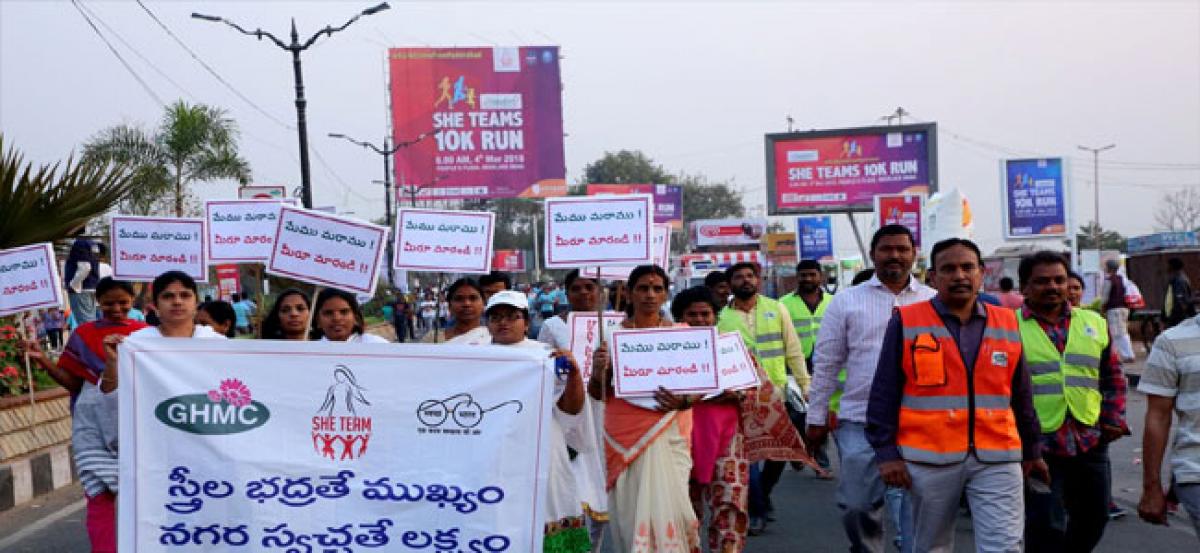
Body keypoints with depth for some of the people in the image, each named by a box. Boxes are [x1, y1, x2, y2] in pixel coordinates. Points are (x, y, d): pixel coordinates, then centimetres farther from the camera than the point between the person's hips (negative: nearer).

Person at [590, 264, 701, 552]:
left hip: (668, 433, 0)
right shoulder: (613, 335, 4)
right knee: (631, 506, 1)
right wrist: (597, 372, -15)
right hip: (627, 433, 0)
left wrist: (684, 401, -13)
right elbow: (597, 394, 6)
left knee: (667, 502, -7)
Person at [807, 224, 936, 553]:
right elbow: (825, 363, 6)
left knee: (918, 507, 5)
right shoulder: (847, 301, 4)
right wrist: (817, 417, 4)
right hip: (860, 420, 0)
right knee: (857, 505, 5)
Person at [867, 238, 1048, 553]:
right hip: (929, 459, -1)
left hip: (997, 459, 2)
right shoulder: (907, 322, -1)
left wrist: (1030, 451, 18)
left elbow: (1021, 396, 16)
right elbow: (884, 394, -2)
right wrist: (886, 452, -6)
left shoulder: (1006, 323, 8)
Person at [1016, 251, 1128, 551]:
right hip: (1035, 444, -5)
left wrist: (1113, 419, 8)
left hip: (1090, 442, 5)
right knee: (1046, 526, -5)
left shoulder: (1094, 323, 11)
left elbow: (1113, 376, 18)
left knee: (1094, 517, 15)